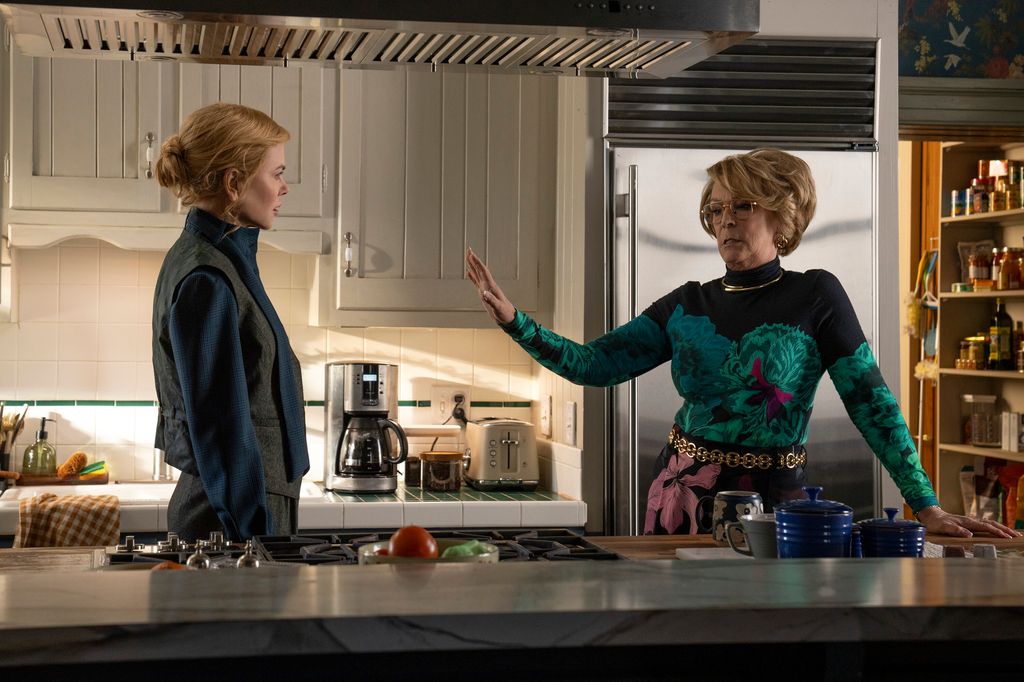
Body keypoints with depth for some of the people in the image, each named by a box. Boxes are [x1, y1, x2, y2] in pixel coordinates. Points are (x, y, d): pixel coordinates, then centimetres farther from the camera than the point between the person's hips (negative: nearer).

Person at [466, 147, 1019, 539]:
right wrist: (514, 321, -14)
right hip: (681, 496, 4)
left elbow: (872, 404, -9)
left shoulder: (815, 296, -6)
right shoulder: (687, 305, 4)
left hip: (771, 499, -3)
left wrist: (927, 507, -12)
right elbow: (592, 364, -1)